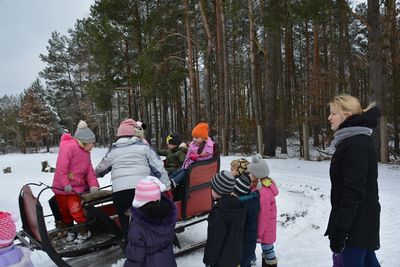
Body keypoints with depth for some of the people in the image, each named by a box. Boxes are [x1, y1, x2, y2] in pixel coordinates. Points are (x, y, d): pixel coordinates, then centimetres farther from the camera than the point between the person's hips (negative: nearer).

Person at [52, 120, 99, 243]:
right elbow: (61, 167, -25)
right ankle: (69, 230, 32)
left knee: (75, 209, -10)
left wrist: (93, 185, -13)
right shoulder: (69, 147, -20)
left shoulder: (86, 153, 6)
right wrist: (66, 184, -27)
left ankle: (84, 231, 4)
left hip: (77, 187, 4)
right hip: (62, 187, -4)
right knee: (64, 210, 11)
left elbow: (90, 171, 2)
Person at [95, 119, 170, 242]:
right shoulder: (143, 147, 13)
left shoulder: (112, 151, 20)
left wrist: (94, 175, 59)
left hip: (119, 191, 2)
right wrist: (166, 186, 14)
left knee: (126, 223, 11)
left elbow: (100, 169, 36)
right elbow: (159, 168, 9)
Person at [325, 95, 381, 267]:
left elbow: (354, 191, -25)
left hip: (357, 221, -10)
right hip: (362, 218, 10)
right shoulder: (357, 140, 11)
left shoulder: (356, 144, -21)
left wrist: (339, 228, -22)